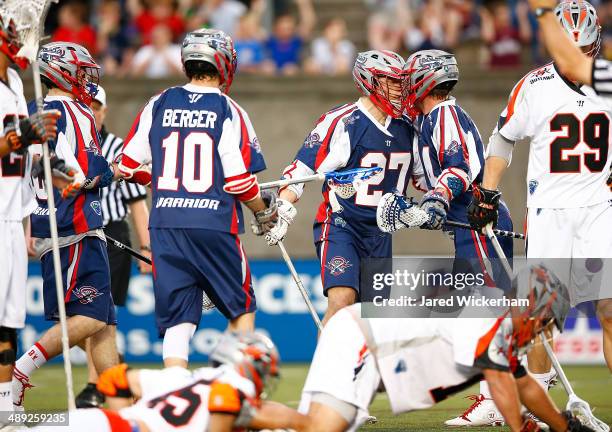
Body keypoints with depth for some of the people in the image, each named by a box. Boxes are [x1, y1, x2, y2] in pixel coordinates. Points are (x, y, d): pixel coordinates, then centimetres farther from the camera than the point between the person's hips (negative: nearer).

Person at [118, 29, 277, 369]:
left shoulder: (158, 106, 6)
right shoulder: (229, 112, -5)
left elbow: (128, 166, 9)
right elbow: (240, 181, -8)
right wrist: (265, 211, 11)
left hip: (165, 225, 3)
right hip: (214, 226, -3)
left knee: (177, 317, 6)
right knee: (242, 309, 15)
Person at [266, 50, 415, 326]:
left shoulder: (406, 127, 8)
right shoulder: (341, 122, -13)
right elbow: (300, 169, -11)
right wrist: (283, 210, -21)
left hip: (380, 232, 7)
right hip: (339, 227, -7)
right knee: (341, 300, -24)